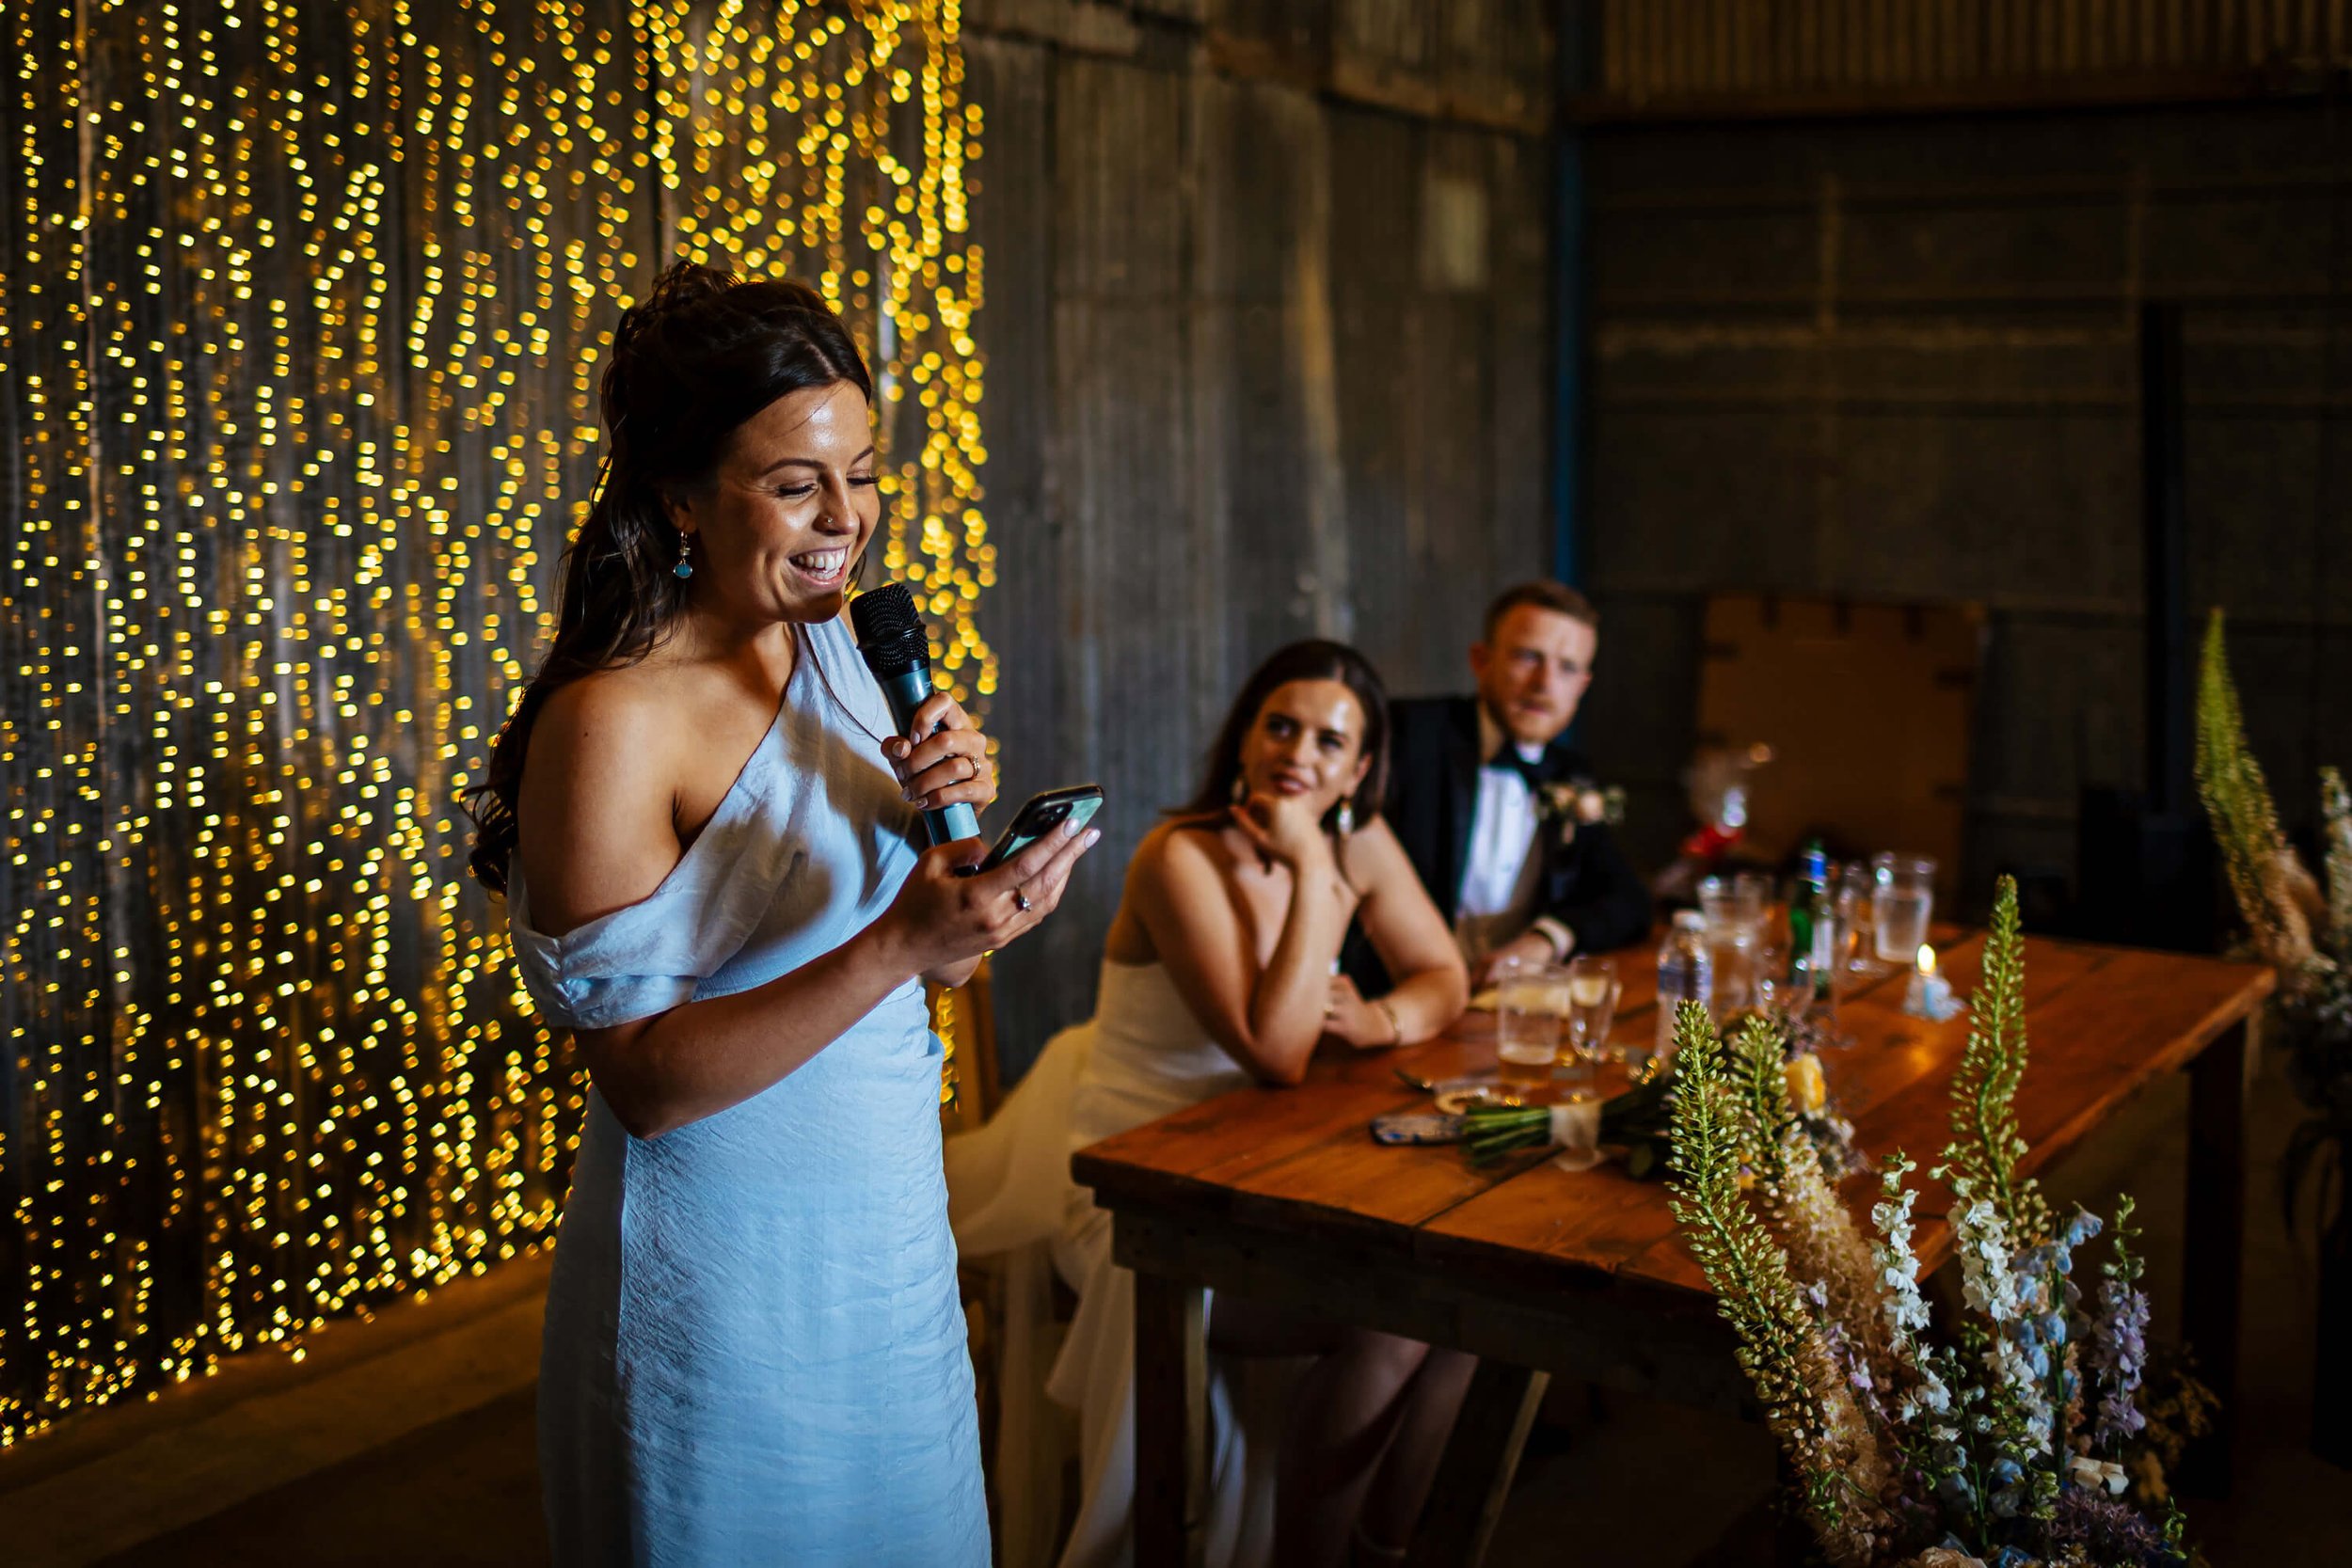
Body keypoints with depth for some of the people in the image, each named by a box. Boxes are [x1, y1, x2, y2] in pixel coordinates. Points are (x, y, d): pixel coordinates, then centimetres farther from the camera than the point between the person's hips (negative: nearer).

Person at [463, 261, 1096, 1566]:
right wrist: (900, 943, -31)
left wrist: (946, 817, -10)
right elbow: (644, 1082, -21)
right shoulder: (612, 722, -20)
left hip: (893, 1240, 7)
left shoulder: (841, 650, 3)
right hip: (724, 1276, -7)